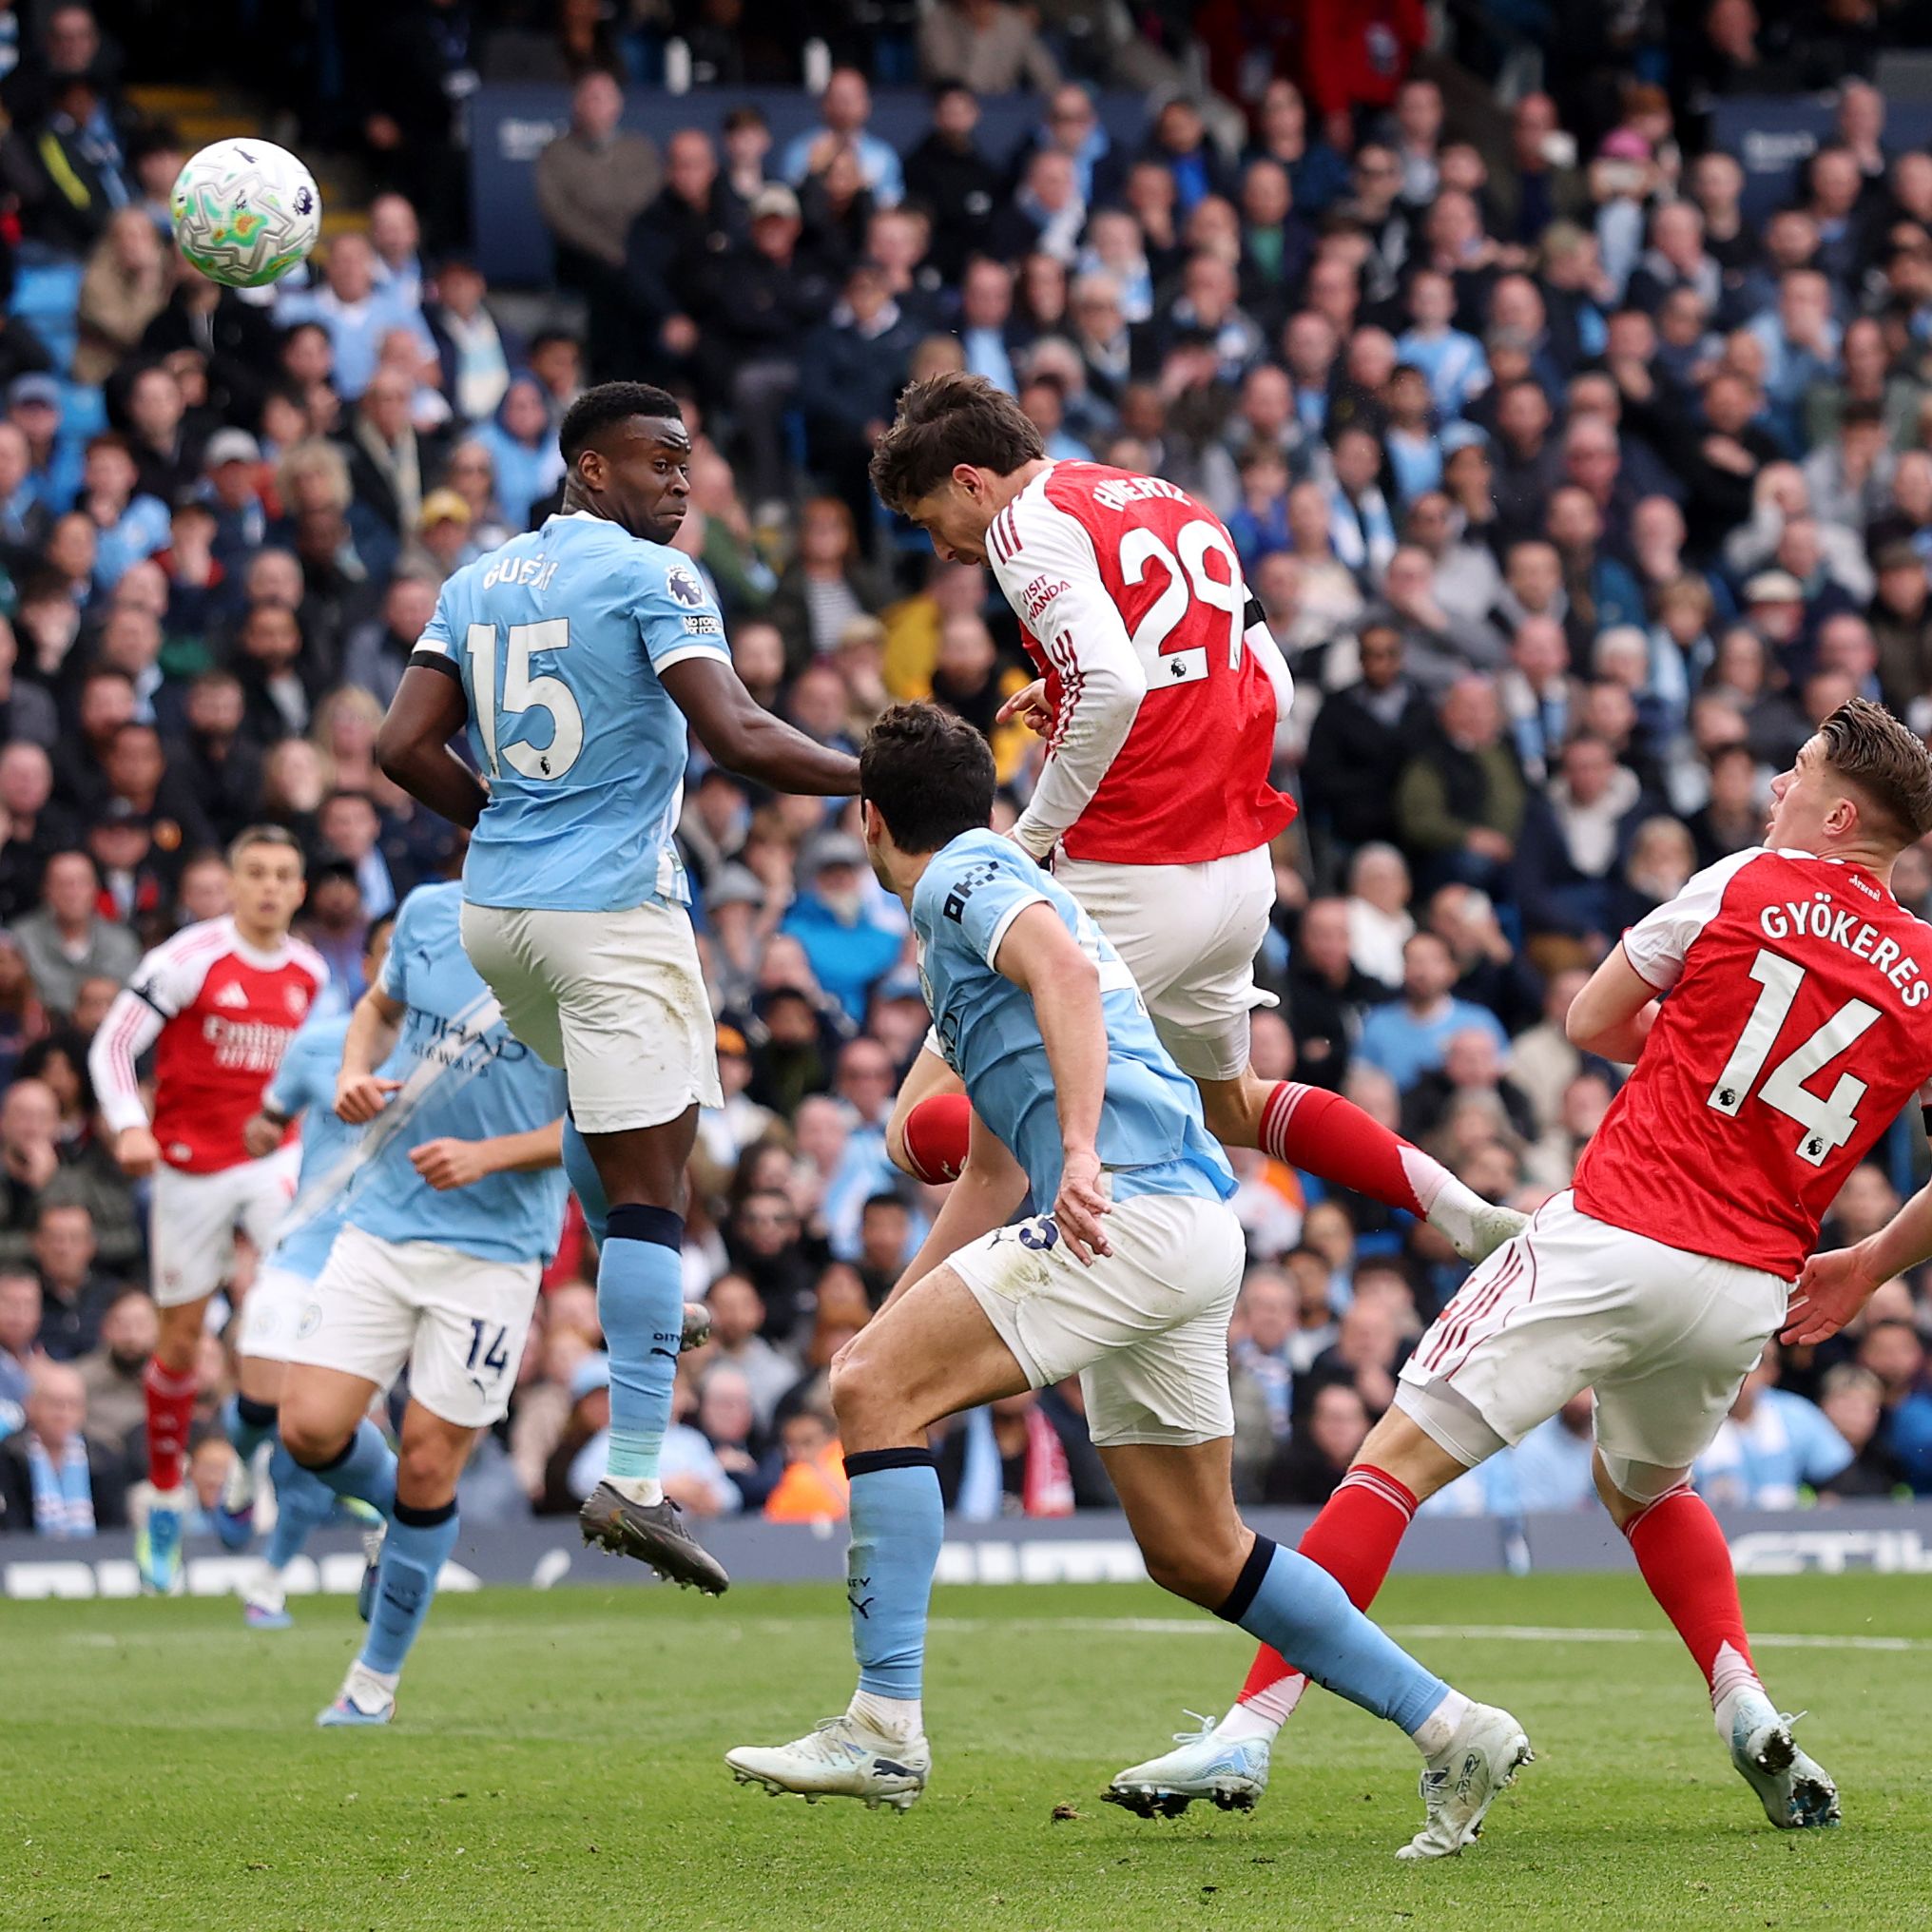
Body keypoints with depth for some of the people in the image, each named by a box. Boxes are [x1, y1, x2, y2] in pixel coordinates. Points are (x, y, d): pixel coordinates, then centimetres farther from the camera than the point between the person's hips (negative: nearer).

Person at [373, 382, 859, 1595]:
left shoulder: (476, 584, 11)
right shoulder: (653, 578, -9)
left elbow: (407, 747, 7)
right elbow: (738, 737, -19)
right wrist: (879, 777, -9)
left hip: (496, 906, 7)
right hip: (612, 911, -7)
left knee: (636, 1128, 31)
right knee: (650, 1179, -7)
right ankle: (634, 1475, -13)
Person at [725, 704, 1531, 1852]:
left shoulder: (963, 877, 2)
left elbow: (1066, 969, -22)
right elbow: (995, 1173, 37)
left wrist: (1081, 1149, -32)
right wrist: (895, 1315, 37)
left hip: (1132, 1207, -10)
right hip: (1188, 1234, 10)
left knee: (875, 1391, -11)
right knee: (1198, 1553, 13)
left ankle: (886, 1726, -16)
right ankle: (1455, 1734, 14)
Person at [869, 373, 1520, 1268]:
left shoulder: (1029, 523, -9)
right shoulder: (1173, 504, 17)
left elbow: (1111, 687, -25)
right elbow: (1272, 687, 18)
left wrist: (1032, 835, -16)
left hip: (1131, 882, -9)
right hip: (1244, 871, 9)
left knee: (929, 1124, -4)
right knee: (1231, 1104, 31)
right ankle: (1470, 1219, 21)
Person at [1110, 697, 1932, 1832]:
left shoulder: (1747, 887, -1)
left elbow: (1592, 1021, 9)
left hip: (1610, 1240, -4)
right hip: (1748, 1291, 4)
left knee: (1400, 1460, -1)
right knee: (1645, 1489, 32)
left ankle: (1250, 1732, -7)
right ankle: (1744, 1706, 12)